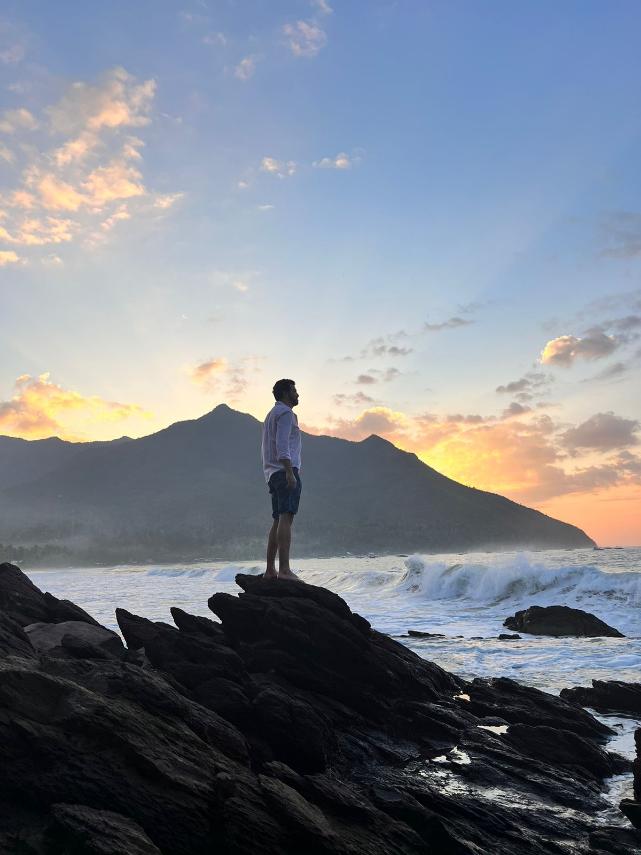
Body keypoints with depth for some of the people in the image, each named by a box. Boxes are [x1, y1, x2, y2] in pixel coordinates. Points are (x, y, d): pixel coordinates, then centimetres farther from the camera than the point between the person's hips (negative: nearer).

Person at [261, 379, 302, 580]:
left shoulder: (271, 414, 27)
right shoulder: (285, 413, -4)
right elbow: (282, 445, -16)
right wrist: (289, 472, -23)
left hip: (273, 473, 10)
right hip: (285, 471, -10)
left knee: (278, 521, 9)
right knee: (286, 518, -17)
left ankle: (270, 570, 8)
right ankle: (284, 570, -24)